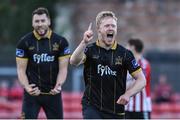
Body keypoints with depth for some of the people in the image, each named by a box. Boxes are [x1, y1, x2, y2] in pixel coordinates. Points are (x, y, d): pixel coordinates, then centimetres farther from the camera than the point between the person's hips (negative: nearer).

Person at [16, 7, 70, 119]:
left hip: (53, 93, 2)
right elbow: (21, 69, -3)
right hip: (32, 92, -2)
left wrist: (58, 85, -21)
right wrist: (27, 87, -22)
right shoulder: (25, 42, -3)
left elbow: (63, 68, -1)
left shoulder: (61, 42, -1)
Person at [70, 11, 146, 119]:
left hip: (116, 110, 2)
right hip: (92, 107, -2)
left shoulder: (125, 54, -1)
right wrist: (84, 43, -39)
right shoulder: (90, 50, -3)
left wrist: (127, 94, -17)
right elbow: (74, 62, -24)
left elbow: (141, 80, 0)